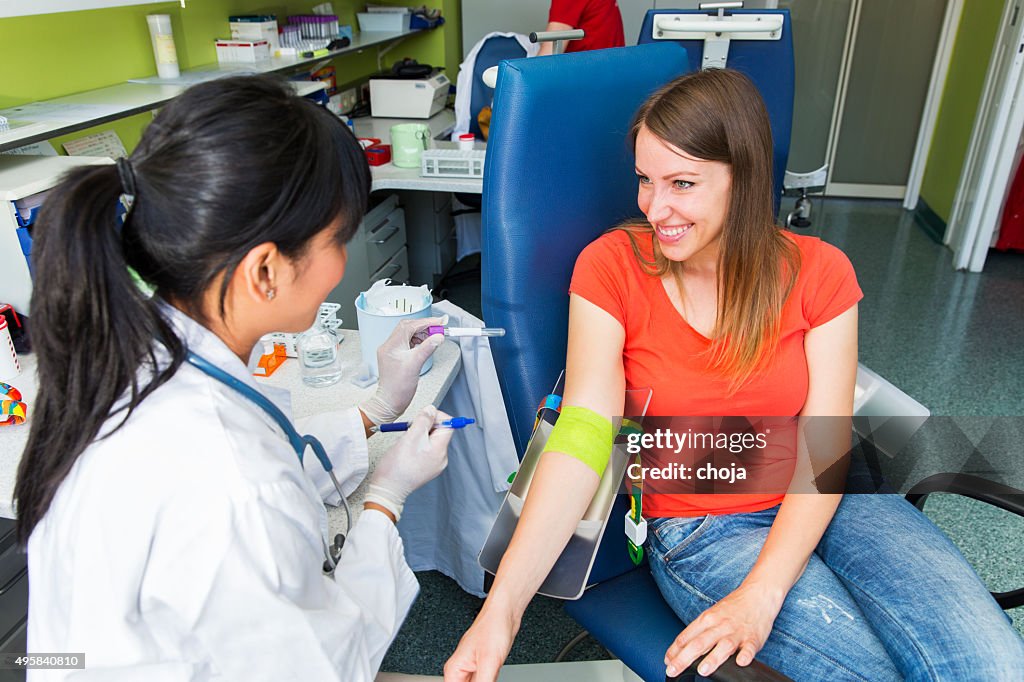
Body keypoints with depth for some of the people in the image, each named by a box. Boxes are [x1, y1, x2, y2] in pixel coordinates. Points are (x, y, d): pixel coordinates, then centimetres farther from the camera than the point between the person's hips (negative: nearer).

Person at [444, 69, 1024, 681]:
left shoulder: (818, 271, -5)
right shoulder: (611, 266, -11)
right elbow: (583, 436, -21)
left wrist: (760, 596, -24)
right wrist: (504, 607, -31)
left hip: (817, 503, 3)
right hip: (696, 530, -2)